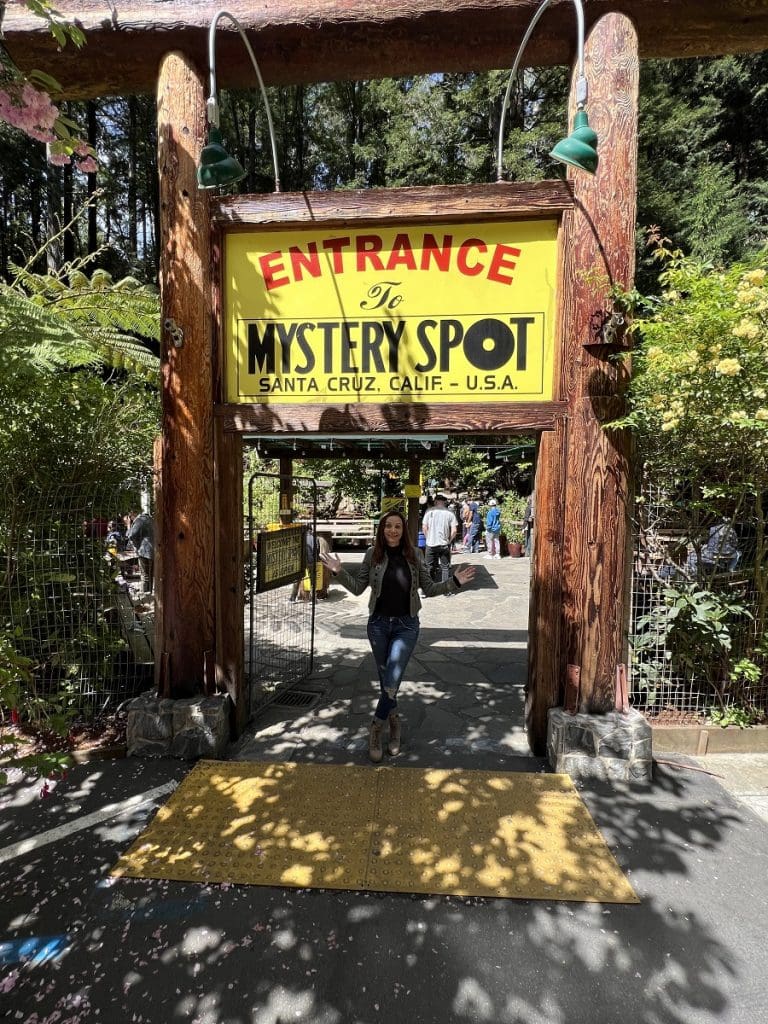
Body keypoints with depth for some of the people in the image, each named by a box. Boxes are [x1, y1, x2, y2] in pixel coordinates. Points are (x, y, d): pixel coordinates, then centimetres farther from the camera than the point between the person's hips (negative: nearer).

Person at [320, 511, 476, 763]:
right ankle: (394, 724, 37)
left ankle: (376, 731, 13)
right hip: (379, 623, 2)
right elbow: (358, 587, 2)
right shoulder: (373, 554, -4)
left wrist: (454, 582, -9)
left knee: (391, 683, -9)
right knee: (385, 682, 13)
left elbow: (429, 589, 3)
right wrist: (339, 571, -11)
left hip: (406, 625, -1)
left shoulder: (414, 554, -5)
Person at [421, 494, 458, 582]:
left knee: (430, 567, 13)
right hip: (444, 544, 0)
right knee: (445, 566, 9)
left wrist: (428, 538, 10)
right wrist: (449, 541, 6)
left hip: (431, 544, 1)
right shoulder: (450, 513, -2)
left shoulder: (429, 511, -2)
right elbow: (454, 530, -6)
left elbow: (424, 527, -3)